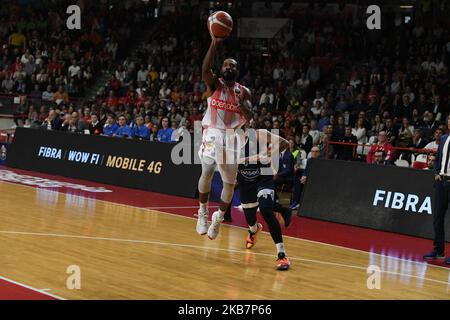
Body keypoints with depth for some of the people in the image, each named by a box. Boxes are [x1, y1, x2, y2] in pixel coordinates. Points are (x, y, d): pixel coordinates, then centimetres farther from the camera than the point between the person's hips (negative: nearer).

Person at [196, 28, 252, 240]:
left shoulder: (243, 91, 9)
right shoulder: (214, 84, 3)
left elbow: (249, 117, -2)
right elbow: (205, 69, -20)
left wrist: (242, 105, -23)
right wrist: (214, 44, -30)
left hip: (231, 137, 2)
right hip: (212, 134, -2)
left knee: (230, 182, 2)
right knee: (207, 173, -21)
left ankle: (219, 217, 23)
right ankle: (203, 212, 0)